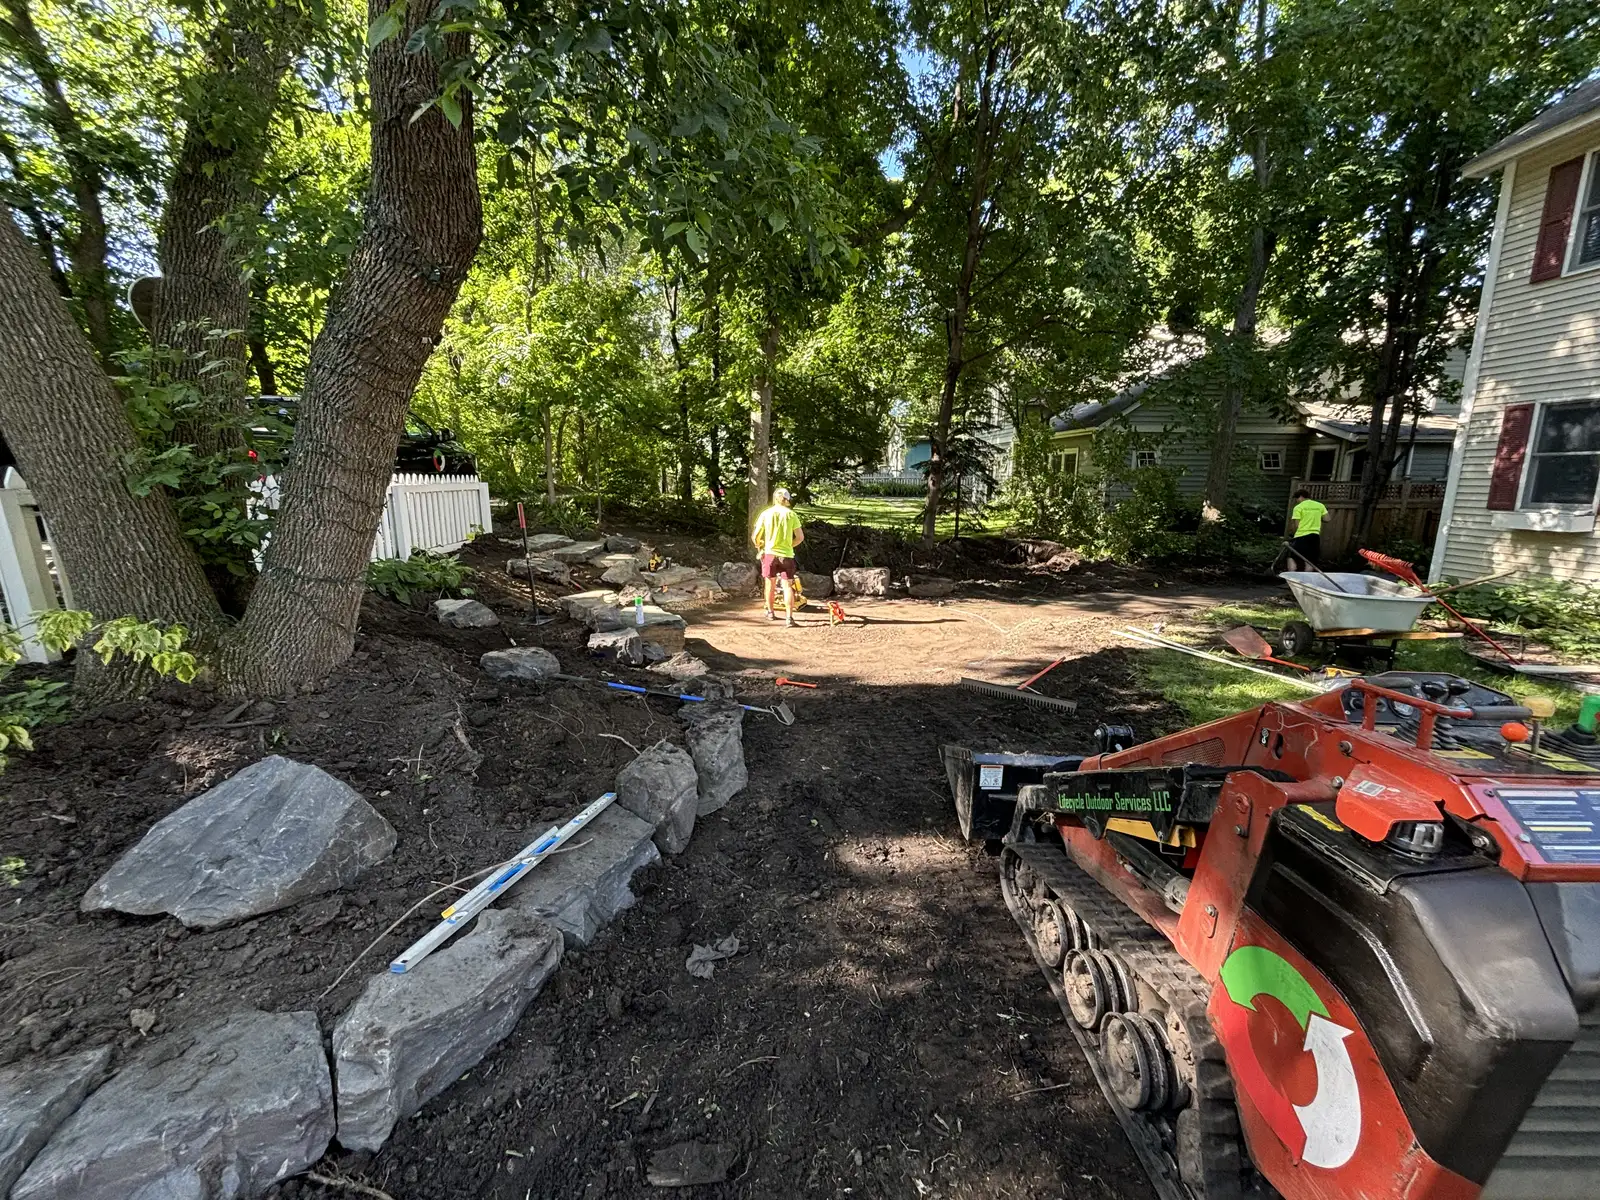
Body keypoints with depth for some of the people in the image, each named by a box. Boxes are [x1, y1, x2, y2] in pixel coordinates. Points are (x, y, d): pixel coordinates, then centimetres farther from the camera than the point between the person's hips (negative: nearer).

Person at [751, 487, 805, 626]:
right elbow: (800, 537, -3)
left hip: (769, 553, 1)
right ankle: (789, 618, -5)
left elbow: (755, 537, -2)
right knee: (788, 586, 2)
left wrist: (759, 545, 19)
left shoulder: (766, 514, -3)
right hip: (786, 555, -1)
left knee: (770, 583, 18)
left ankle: (770, 612, 31)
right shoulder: (791, 514, -4)